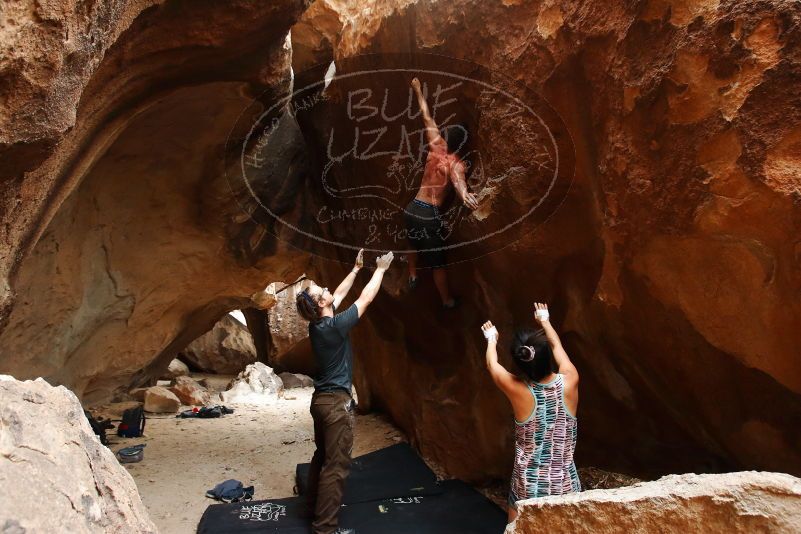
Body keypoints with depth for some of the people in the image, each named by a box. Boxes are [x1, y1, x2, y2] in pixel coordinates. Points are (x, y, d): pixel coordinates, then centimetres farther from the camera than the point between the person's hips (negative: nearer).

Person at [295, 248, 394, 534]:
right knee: (336, 465, -4)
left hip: (322, 399, 9)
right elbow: (366, 298, -10)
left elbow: (340, 294, 17)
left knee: (322, 456, 21)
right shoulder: (335, 326, -19)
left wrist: (356, 268, 23)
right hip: (336, 402, -9)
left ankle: (314, 505, 34)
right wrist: (381, 268, 3)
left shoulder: (317, 324, 4)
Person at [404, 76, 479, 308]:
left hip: (412, 208, 7)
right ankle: (447, 301, 19)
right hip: (429, 214, -7)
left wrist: (419, 91, 24)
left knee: (414, 244, 34)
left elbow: (427, 117, 13)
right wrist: (465, 194, -61)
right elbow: (458, 179, -39)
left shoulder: (436, 148, 2)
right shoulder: (456, 163, -14)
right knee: (438, 261, 6)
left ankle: (412, 276, 54)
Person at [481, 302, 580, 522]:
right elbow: (557, 345, 9)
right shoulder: (569, 382, -12)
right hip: (565, 485, 2)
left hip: (527, 487, -2)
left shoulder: (518, 391, -17)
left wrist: (491, 339, 25)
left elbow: (492, 364, 5)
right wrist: (544, 320, 27)